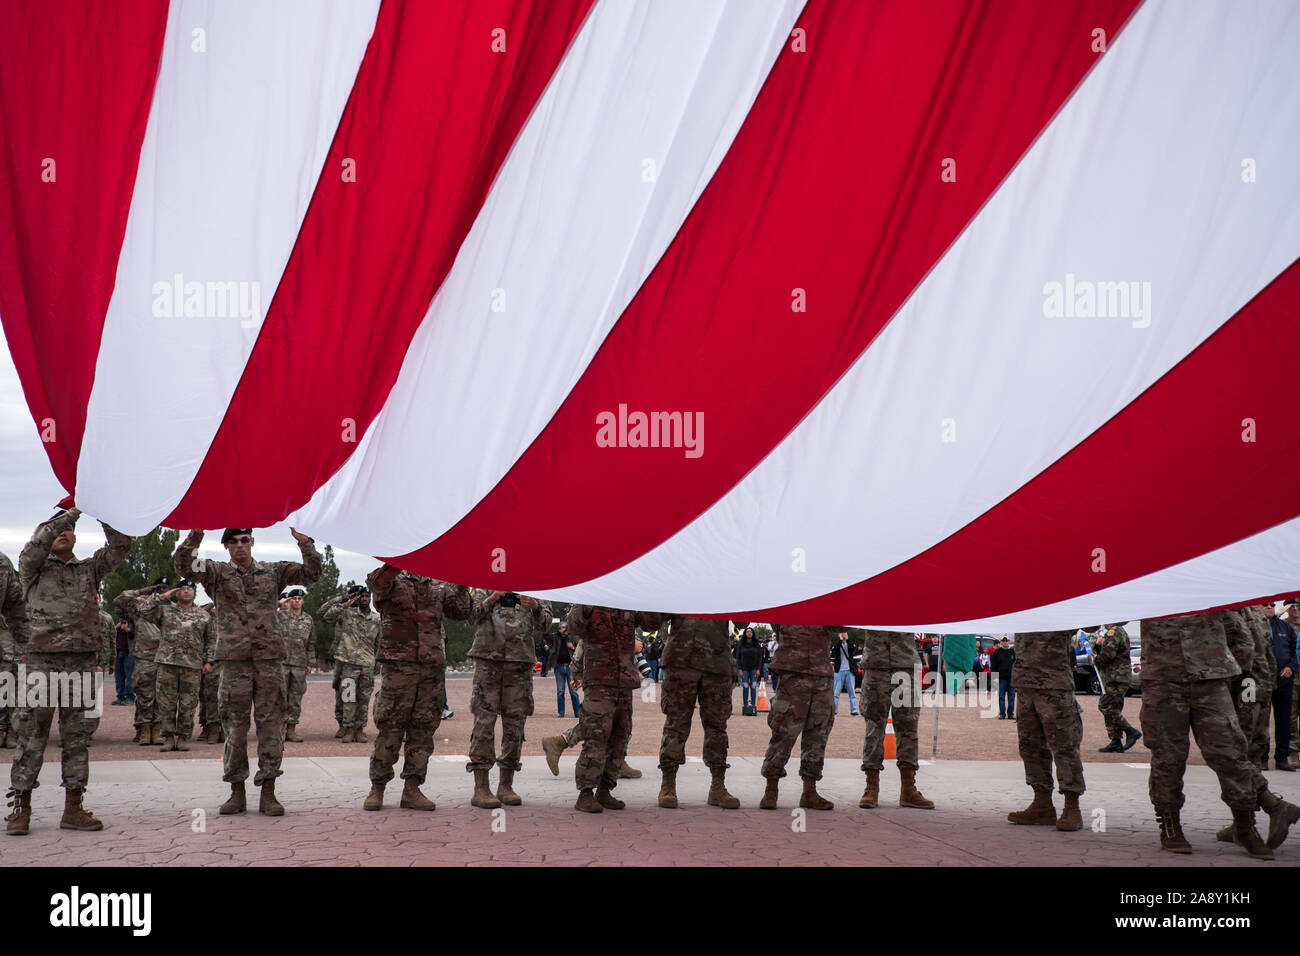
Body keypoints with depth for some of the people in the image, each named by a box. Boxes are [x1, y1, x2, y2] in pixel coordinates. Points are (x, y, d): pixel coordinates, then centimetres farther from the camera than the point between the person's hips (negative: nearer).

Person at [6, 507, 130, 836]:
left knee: (78, 737, 5)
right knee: (32, 735, -3)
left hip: (83, 661, 3)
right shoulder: (33, 568, 10)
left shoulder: (89, 570, 19)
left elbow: (120, 546, 7)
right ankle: (20, 808, 3)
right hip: (42, 658, -3)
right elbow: (38, 542, -11)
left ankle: (73, 809, 10)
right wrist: (75, 509, -11)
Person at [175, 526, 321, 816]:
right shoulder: (217, 573, 7)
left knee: (271, 725, 1)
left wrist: (304, 542, -5)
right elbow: (182, 566, -8)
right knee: (235, 727, 2)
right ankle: (237, 793, 12)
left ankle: (268, 793, 6)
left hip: (270, 659, 1)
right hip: (234, 661, -1)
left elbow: (311, 572, 9)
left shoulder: (273, 572, 12)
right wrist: (196, 534, -21)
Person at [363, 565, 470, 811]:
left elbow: (461, 611, 18)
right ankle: (377, 788, 8)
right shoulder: (394, 583, 1)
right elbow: (377, 581, -21)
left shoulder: (438, 588, 16)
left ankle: (412, 790, 12)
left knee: (423, 730, 6)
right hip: (399, 667, -5)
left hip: (433, 668, 5)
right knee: (390, 729, -3)